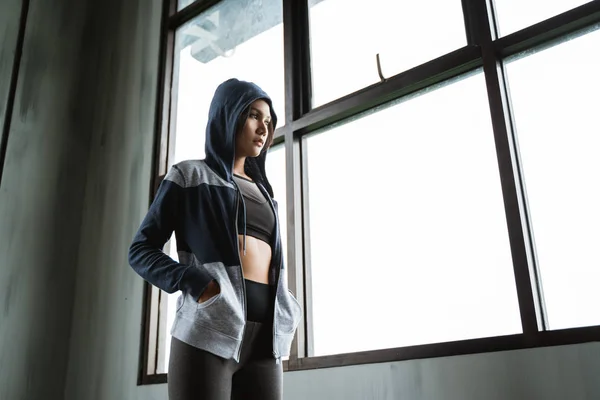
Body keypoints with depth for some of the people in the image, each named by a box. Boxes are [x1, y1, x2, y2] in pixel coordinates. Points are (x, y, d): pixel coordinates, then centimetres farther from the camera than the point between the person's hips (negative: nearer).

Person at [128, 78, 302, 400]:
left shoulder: (263, 190, 25)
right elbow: (141, 250, 1)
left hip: (266, 336, 5)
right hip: (211, 327, -5)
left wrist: (288, 310, 7)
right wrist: (199, 286, -15)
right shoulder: (190, 175, 8)